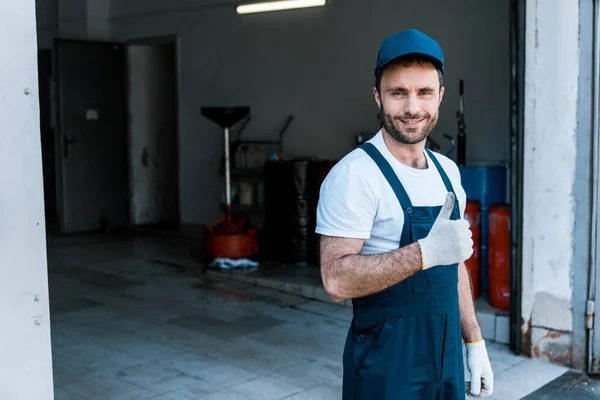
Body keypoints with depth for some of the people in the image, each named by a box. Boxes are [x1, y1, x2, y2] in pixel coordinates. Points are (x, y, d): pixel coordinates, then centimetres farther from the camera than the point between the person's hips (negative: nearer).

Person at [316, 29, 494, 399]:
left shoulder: (448, 171, 6)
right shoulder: (355, 175, -18)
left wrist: (475, 342, 12)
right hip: (386, 365, -7)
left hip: (447, 358, 7)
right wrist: (426, 252, -31)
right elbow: (336, 279, -24)